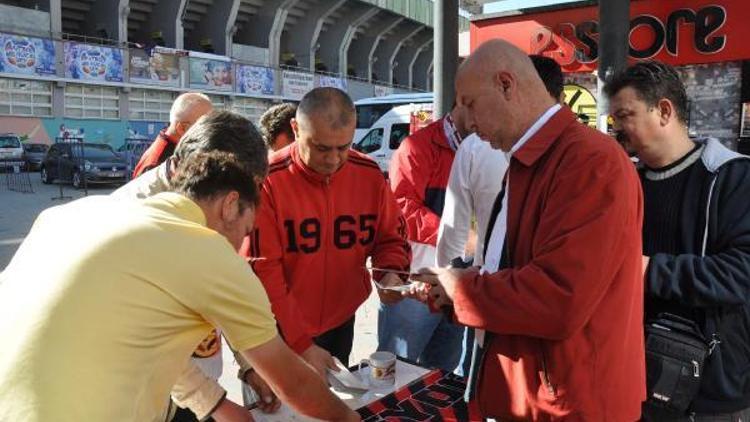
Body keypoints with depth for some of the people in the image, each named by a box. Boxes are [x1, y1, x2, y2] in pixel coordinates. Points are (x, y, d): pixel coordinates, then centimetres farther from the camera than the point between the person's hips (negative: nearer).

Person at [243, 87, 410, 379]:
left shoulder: (369, 174, -7)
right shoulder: (268, 181, -21)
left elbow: (391, 237, 6)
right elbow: (261, 272, -19)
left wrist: (391, 272, -16)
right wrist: (301, 343, -20)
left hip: (341, 324, 4)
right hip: (281, 332, -4)